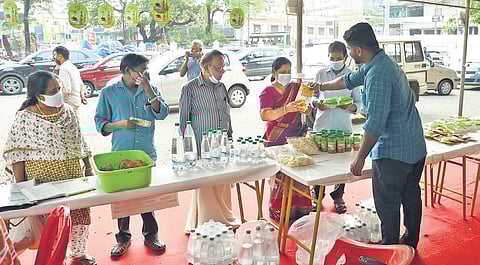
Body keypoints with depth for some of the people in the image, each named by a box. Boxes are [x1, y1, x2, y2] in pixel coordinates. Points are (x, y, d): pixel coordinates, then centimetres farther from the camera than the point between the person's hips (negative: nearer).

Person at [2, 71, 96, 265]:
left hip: (74, 176, 5)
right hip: (44, 180, -5)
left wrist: (88, 168, 14)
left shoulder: (68, 111, 5)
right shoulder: (24, 118, -10)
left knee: (80, 216, 13)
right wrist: (20, 185, -11)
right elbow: (16, 154, -8)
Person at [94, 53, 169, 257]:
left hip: (147, 153, 2)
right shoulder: (109, 93, 1)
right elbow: (100, 123, 1)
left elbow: (162, 113, -6)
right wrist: (119, 124, -16)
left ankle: (150, 236, 25)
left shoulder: (150, 89, 7)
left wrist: (147, 89, -12)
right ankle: (123, 238, 26)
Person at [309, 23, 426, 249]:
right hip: (416, 148, 10)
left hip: (393, 152, -10)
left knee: (387, 204, 6)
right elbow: (350, 80, 24)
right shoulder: (384, 62, 7)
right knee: (410, 197, 22)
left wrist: (360, 158, -18)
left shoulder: (377, 75, -26)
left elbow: (375, 124, -27)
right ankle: (410, 243, 40)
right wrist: (322, 86, 35)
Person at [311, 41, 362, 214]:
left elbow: (359, 103, 5)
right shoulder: (321, 74, 6)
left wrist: (351, 107, -17)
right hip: (321, 125, 1)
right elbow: (313, 95, 12)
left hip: (343, 128, -1)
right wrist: (316, 103, -10)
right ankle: (317, 195, 22)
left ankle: (338, 196, 23)